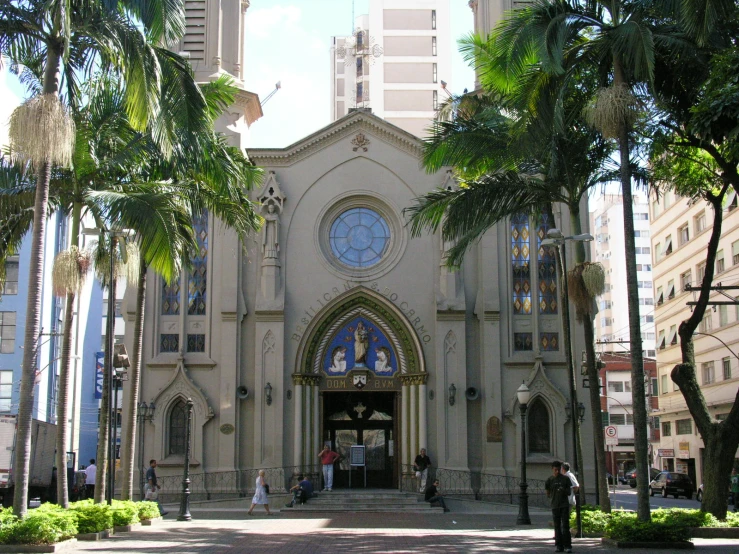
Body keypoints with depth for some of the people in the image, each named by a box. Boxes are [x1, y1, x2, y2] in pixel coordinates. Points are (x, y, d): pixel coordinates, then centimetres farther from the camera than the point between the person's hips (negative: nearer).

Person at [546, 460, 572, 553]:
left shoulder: (565, 479, 4)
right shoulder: (549, 480, 5)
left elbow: (569, 493, 4)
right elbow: (548, 494, 13)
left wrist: (564, 490, -14)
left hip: (564, 505, -1)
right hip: (555, 506, 1)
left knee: (565, 526, -7)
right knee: (557, 526, 4)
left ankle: (567, 546, -5)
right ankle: (559, 546, 9)